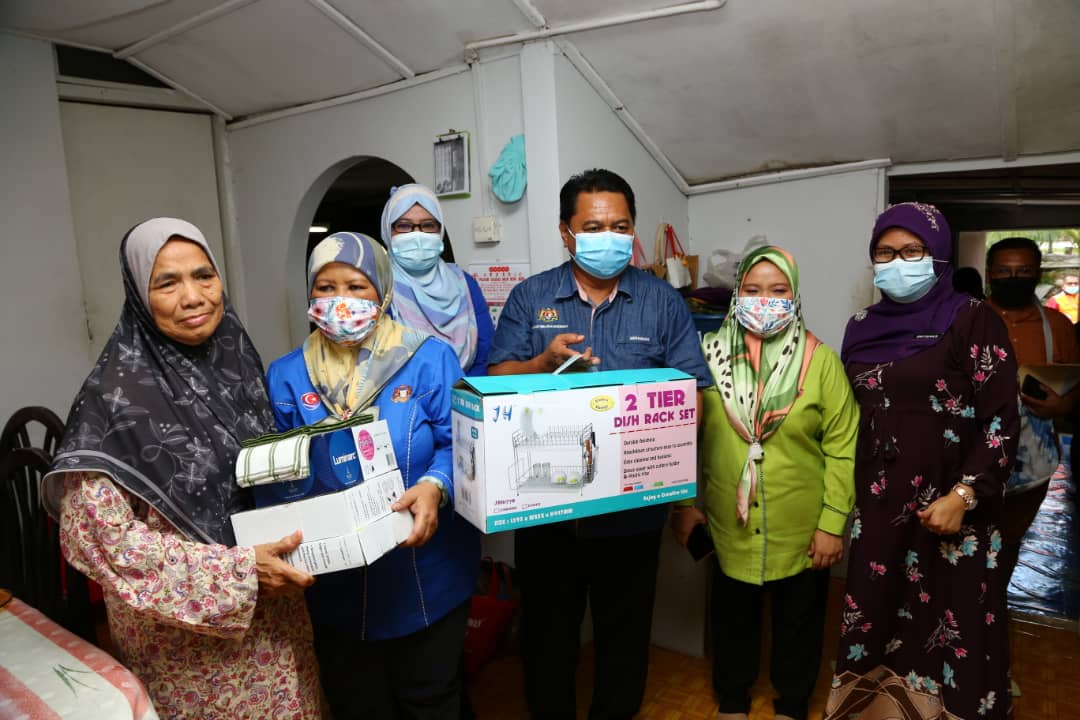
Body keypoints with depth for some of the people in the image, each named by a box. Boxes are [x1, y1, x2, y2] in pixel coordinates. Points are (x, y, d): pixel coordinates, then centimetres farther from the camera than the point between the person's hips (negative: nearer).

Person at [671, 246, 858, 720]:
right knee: (732, 616, 20)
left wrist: (833, 523, -11)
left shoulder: (821, 360, -9)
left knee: (798, 621, 19)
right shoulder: (710, 355, -5)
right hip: (730, 525, 1)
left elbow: (842, 448, -9)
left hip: (802, 530, -1)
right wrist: (684, 502, -2)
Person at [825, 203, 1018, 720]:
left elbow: (1000, 420, -8)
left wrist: (964, 494, -16)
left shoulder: (973, 321, -4)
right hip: (877, 506, 4)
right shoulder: (862, 328, 10)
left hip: (949, 509, -4)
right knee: (875, 624, 10)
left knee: (950, 629, 3)